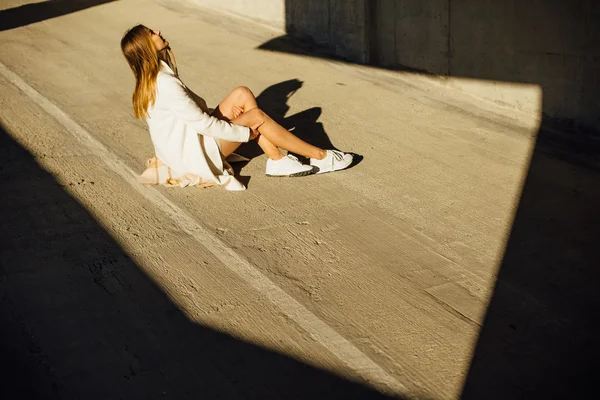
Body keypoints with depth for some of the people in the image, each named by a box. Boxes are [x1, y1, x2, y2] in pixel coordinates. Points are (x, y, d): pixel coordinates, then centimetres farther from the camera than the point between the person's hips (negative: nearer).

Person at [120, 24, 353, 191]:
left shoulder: (152, 78, 5)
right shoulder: (164, 84, -26)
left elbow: (193, 103, 17)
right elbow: (203, 123, -24)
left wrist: (225, 109, 3)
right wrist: (246, 132, -14)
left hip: (187, 140, 10)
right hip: (193, 153, -10)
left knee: (243, 94, 0)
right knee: (258, 117, -10)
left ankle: (277, 161, 0)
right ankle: (320, 157, 0)